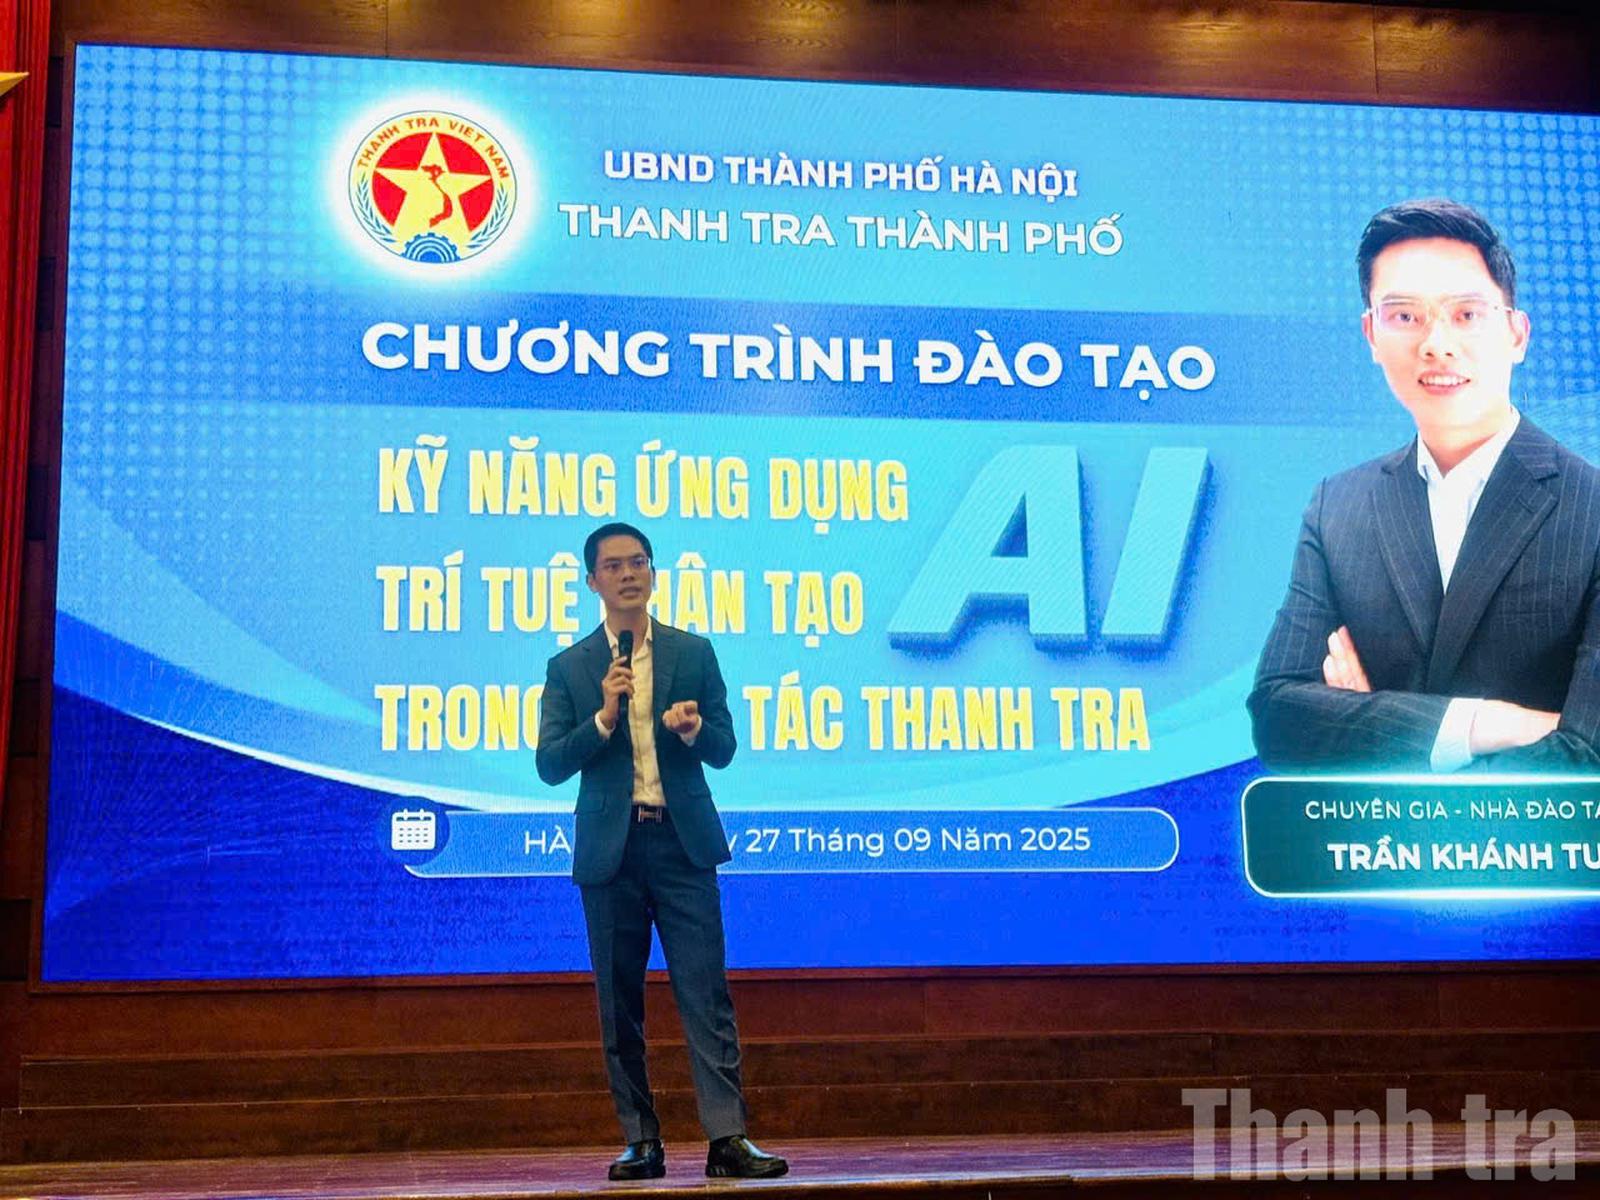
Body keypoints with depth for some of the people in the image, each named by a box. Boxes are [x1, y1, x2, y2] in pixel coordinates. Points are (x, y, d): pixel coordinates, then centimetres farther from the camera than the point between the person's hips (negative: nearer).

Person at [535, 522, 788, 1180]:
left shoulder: (694, 653, 9)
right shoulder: (569, 668, 7)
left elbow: (724, 749, 8)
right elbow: (549, 765, 0)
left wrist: (693, 729, -14)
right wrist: (604, 716, -14)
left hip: (682, 841, 0)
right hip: (610, 848, 1)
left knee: (706, 993, -6)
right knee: (619, 1003, 5)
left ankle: (727, 1137, -5)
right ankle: (641, 1140, 14)